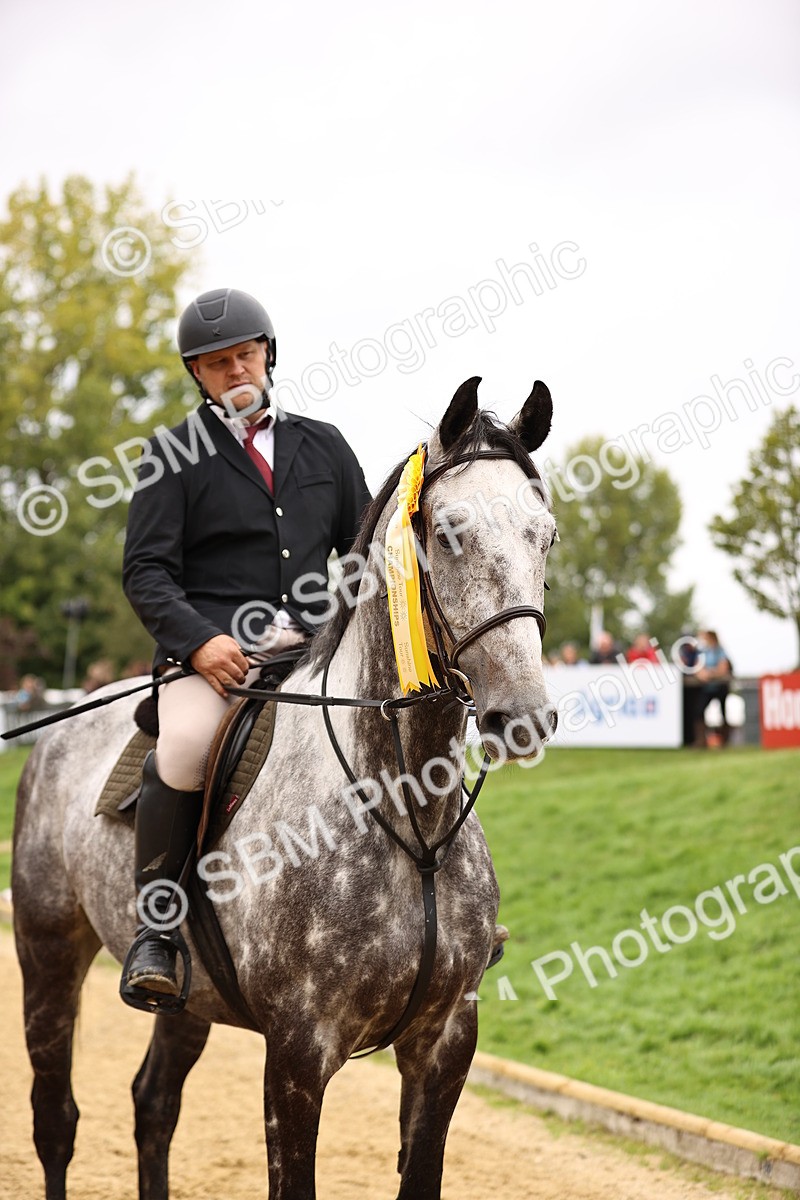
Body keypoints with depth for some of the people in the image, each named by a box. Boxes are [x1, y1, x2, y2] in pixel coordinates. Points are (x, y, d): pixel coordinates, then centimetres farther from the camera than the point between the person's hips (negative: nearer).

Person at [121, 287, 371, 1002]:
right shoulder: (175, 456, 8)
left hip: (315, 643, 4)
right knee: (186, 747, -33)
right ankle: (155, 923, -16)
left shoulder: (323, 445, 19)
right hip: (212, 645, -3)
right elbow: (146, 572, 0)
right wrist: (199, 639, -17)